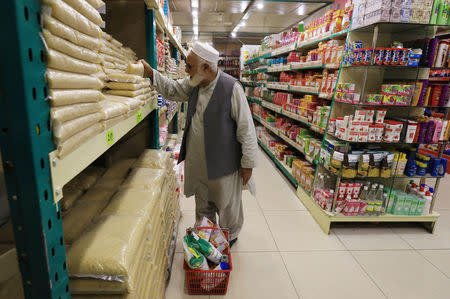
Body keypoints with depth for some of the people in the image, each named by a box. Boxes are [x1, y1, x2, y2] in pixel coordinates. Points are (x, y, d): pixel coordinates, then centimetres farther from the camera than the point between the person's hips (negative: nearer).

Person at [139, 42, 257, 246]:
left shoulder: (231, 88, -20)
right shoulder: (193, 85, 1)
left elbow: (246, 128, -18)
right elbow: (172, 89, 18)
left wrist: (248, 163, -15)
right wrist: (151, 74, 2)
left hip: (223, 163, -6)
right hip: (197, 162, 7)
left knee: (227, 205, 15)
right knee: (202, 205, 24)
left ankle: (230, 237, 42)